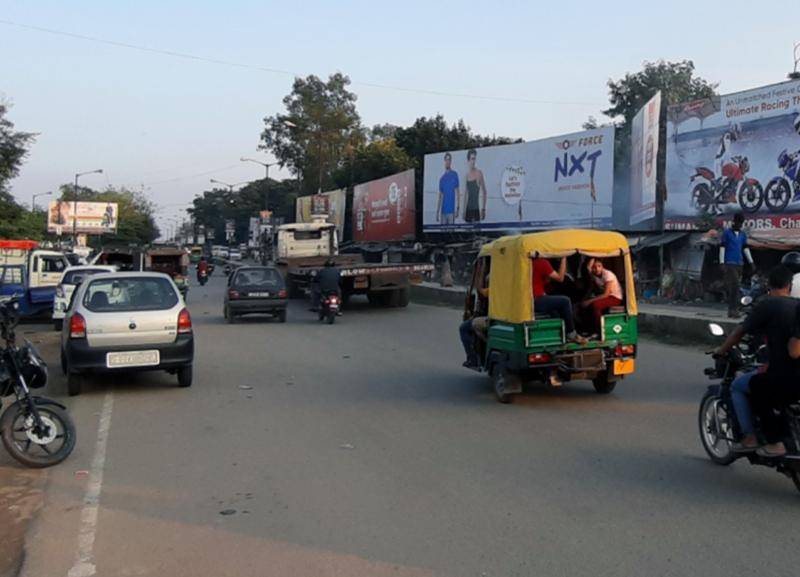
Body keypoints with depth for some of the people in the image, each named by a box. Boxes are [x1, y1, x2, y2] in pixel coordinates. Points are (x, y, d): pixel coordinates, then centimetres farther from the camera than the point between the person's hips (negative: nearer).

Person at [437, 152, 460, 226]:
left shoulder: (455, 175, 0)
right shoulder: (442, 178, 13)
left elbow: (457, 192, -2)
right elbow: (440, 196, 15)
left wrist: (458, 207, -11)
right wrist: (437, 211, 10)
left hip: (451, 209, -4)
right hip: (443, 210, 4)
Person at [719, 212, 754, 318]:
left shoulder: (743, 234, 14)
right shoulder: (726, 232, -2)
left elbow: (745, 249, 16)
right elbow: (722, 248, -5)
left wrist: (751, 262, 10)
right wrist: (722, 263, -11)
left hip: (739, 264, 5)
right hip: (729, 263, -5)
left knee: (734, 286, 5)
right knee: (734, 285, -15)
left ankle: (731, 310, 8)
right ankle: (734, 309, -14)